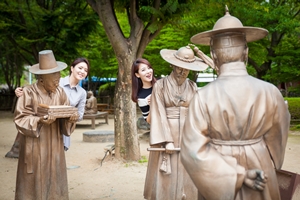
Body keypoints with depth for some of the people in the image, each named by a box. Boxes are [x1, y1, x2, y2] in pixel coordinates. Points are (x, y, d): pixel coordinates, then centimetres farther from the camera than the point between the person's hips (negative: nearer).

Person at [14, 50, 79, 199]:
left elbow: (65, 117, 4)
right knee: (33, 184, 4)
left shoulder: (60, 92, 1)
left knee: (54, 183, 11)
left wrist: (71, 118, -19)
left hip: (54, 147, 4)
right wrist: (39, 121, -27)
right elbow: (20, 120, -11)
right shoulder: (28, 92, -12)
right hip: (35, 149, -4)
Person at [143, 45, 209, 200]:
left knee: (186, 175, 9)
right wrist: (167, 140, -15)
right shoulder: (160, 85, -6)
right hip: (166, 134, -3)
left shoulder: (193, 87, 5)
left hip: (187, 136, 3)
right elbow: (159, 115, -9)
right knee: (165, 178, 3)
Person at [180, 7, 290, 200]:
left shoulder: (203, 96, -19)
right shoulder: (270, 92, -14)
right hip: (261, 182, 1)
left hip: (220, 180, -1)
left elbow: (194, 150, -20)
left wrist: (237, 176, -15)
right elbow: (278, 142, 0)